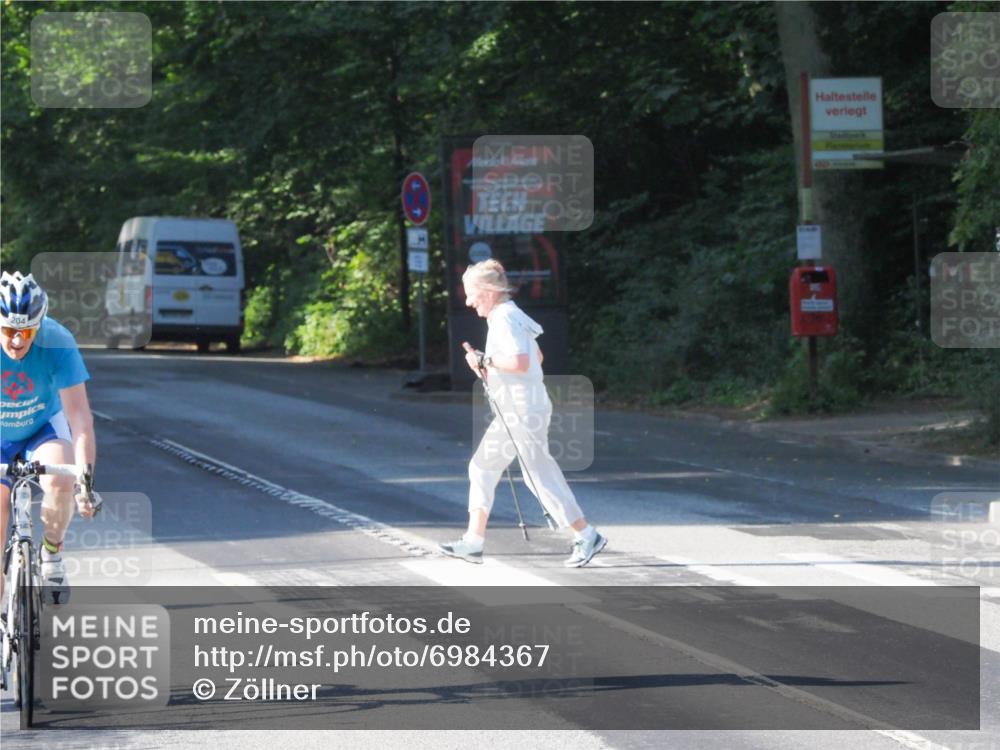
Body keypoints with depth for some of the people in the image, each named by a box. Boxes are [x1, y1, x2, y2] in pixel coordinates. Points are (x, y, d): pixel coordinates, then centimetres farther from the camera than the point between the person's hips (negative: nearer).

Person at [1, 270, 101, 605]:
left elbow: (80, 416, -31)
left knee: (60, 483, -30)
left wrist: (85, 478, -40)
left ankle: (52, 554, -2)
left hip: (43, 428, -1)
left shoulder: (57, 343, -30)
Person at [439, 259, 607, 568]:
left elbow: (521, 362, -29)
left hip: (524, 411, -11)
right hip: (512, 413, 11)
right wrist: (490, 365, 17)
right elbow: (536, 357, 24)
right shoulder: (509, 316, 15)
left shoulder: (505, 319, -16)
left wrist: (486, 360, -17)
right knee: (482, 469, 12)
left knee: (540, 477, -7)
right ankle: (473, 542, 14)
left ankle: (587, 537, -1)